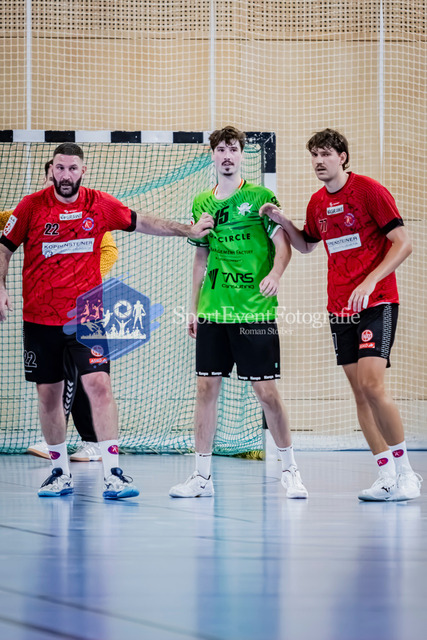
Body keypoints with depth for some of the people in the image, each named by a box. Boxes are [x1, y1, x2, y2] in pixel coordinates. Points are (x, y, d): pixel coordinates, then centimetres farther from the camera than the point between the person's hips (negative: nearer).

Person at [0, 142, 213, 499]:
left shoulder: (100, 204, 0)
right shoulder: (32, 206, -3)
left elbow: (142, 223, 14)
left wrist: (189, 231, 12)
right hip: (40, 318, 1)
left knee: (99, 385, -15)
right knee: (48, 395, 6)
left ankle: (112, 474, -16)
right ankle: (61, 473, 22)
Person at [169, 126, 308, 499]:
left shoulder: (260, 197, -1)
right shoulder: (202, 205, 12)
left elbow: (283, 245, -6)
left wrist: (275, 273, -26)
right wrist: (194, 308, 15)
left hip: (255, 312, -4)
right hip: (213, 313, 4)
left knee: (266, 390, -4)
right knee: (206, 387, 2)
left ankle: (289, 469, 10)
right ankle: (202, 476, 8)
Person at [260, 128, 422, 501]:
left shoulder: (370, 191, -8)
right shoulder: (317, 203, 11)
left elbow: (403, 243, -11)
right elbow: (306, 245, 29)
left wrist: (370, 282, -21)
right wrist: (283, 222, 10)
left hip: (377, 302, -7)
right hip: (339, 308, 7)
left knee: (372, 384, -18)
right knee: (360, 392, 2)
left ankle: (405, 473, -8)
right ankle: (387, 474, 5)